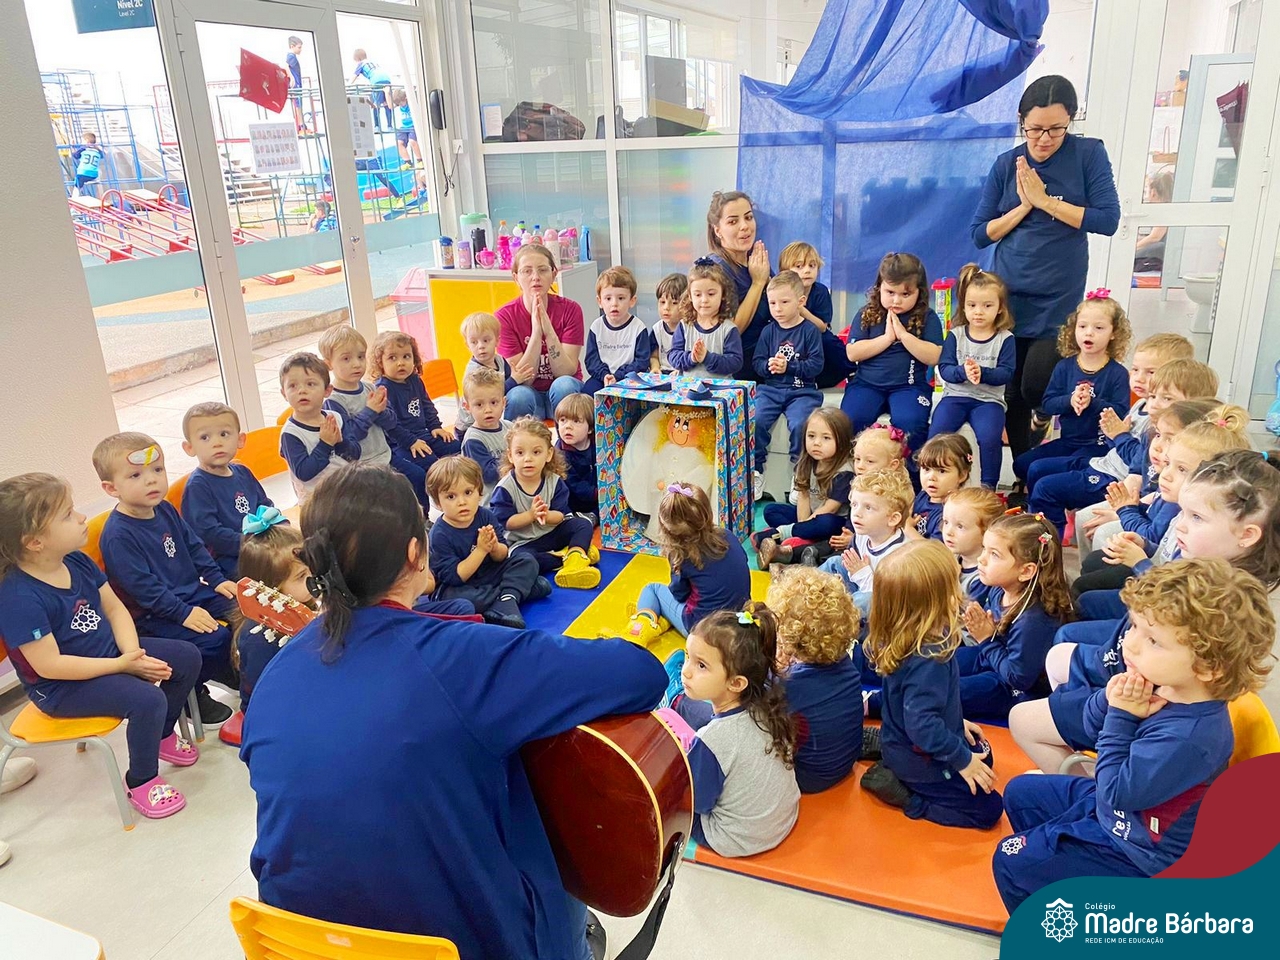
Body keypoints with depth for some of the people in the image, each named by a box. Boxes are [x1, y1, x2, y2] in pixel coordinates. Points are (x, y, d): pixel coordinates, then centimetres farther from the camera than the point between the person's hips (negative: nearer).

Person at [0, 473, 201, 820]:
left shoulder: (77, 562, -5)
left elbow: (114, 608, 2)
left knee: (187, 657, 3)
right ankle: (141, 782, 0)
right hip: (61, 687, -8)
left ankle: (163, 734, 27)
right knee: (147, 699, -27)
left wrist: (132, 652, -15)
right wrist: (123, 665, -25)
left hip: (109, 651, 8)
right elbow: (50, 665, -28)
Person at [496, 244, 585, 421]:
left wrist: (548, 329, -30)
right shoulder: (505, 316, -10)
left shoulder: (570, 310, -10)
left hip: (564, 394, 1)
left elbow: (566, 371, -17)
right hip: (529, 393, 0)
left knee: (564, 384, -32)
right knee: (518, 395, -33)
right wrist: (536, 331, -27)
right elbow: (522, 379, -16)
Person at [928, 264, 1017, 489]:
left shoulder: (1005, 338, 3)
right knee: (937, 433, -23)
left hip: (989, 399, -1)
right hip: (955, 395, 2)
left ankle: (989, 486, -8)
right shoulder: (955, 335, 6)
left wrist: (982, 373, -23)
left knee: (990, 437, -27)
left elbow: (1006, 373, -5)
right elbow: (944, 368, -1)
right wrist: (963, 372, -22)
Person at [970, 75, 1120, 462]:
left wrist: (1045, 200, -14)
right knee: (1012, 392, 4)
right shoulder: (1007, 164, 2)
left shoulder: (1089, 153, -3)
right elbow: (980, 234, 2)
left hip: (1058, 298, -2)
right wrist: (1023, 205, -12)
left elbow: (1107, 220, -10)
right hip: (1008, 296, 2)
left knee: (1036, 388, -9)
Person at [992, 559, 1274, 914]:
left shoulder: (1188, 735, -37)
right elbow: (1093, 726, 0)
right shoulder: (1159, 685, -13)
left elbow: (1117, 793, -29)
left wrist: (1122, 718, -27)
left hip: (1135, 853, -9)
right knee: (1020, 792, 20)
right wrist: (1111, 700, -21)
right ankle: (1045, 879, 37)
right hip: (1114, 803, 9)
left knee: (1011, 860, -6)